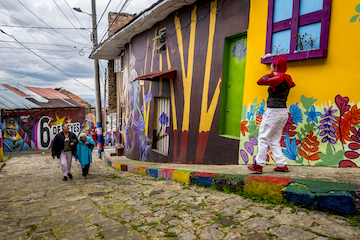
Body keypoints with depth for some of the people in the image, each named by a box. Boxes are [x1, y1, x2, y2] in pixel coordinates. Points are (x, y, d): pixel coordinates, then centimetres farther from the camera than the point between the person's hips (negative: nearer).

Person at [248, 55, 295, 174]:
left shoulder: (278, 79, -13)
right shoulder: (286, 79, 13)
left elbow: (260, 81, -12)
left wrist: (271, 74, 2)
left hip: (273, 112, -9)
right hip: (283, 112, 9)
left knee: (263, 138, 0)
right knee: (274, 141, 15)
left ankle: (259, 165, 6)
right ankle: (282, 165, 14)